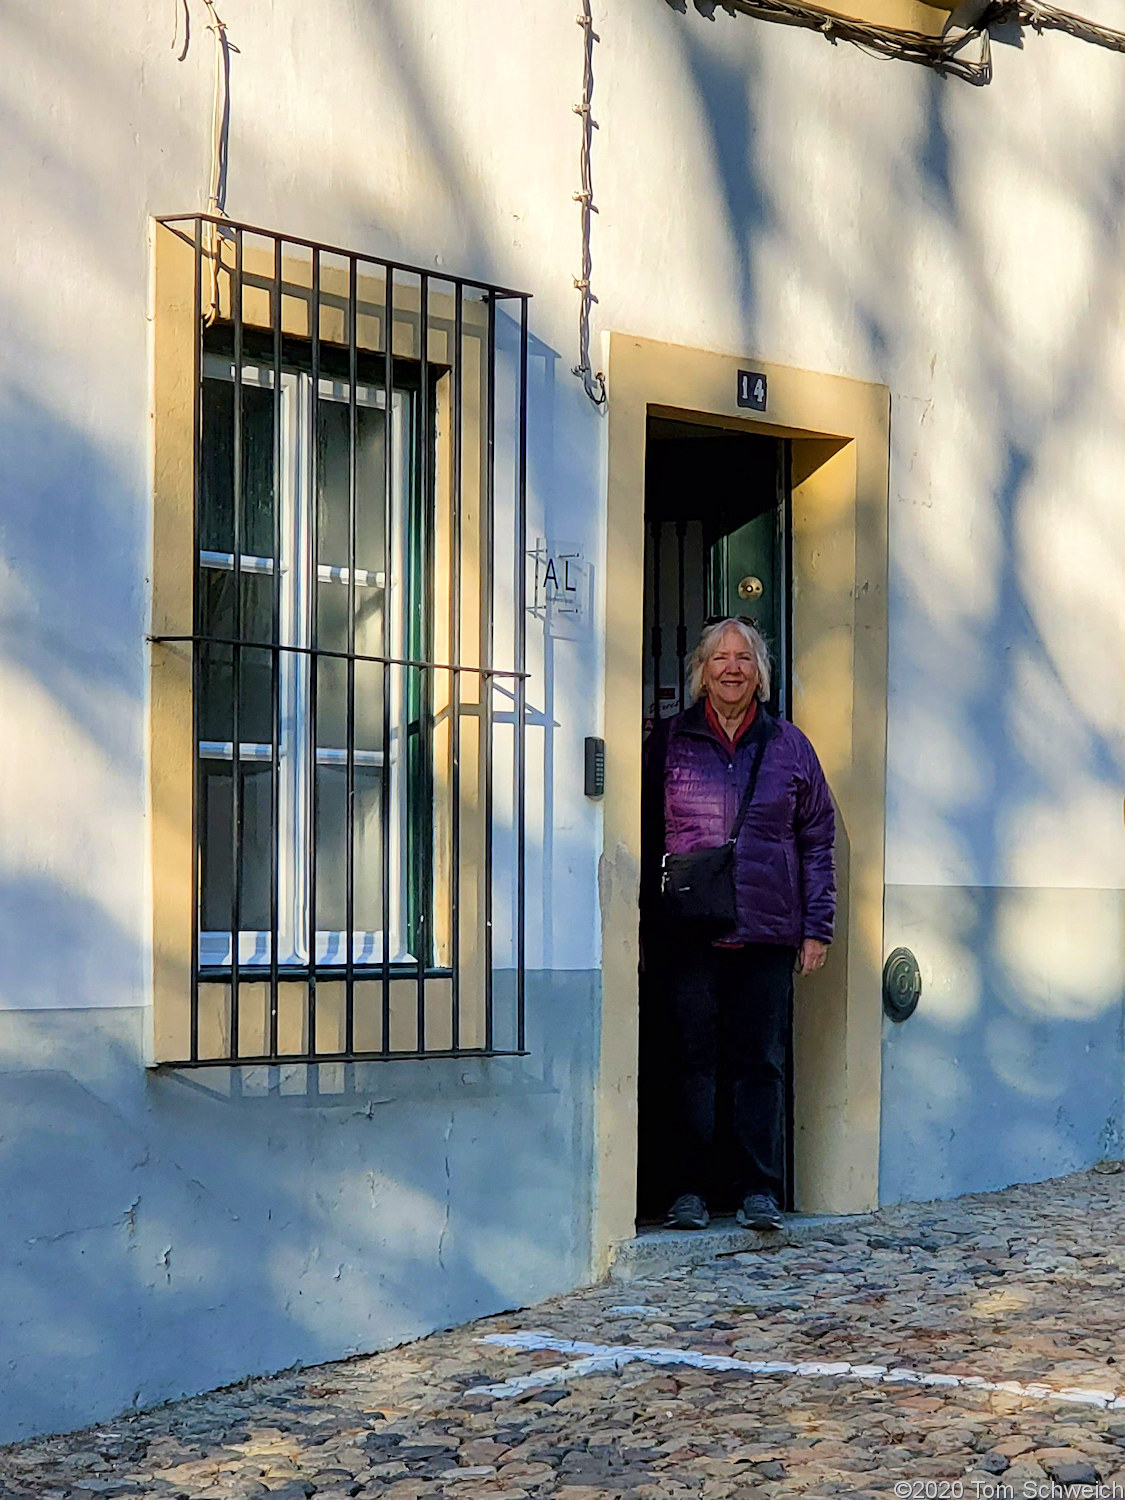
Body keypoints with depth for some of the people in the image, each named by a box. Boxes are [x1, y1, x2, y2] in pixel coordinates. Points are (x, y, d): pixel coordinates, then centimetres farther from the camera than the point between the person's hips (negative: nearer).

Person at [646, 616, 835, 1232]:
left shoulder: (788, 745, 10)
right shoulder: (669, 741, 7)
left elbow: (817, 839, 12)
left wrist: (816, 926, 5)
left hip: (767, 929, 1)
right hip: (690, 928, -1)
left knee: (761, 1062, 2)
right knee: (692, 1060, 1)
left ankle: (761, 1191, 7)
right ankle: (689, 1191, 8)